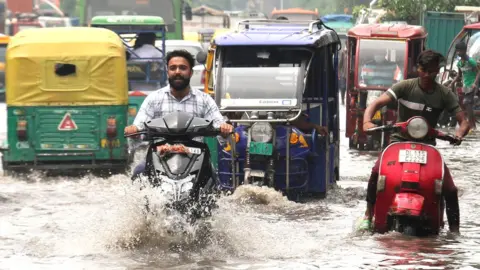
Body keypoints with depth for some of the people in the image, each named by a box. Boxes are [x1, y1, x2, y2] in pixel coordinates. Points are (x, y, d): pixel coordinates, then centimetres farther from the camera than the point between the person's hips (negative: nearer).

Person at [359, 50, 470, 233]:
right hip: (399, 140, -1)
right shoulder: (405, 87, -7)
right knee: (377, 171, -30)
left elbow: (463, 121, -3)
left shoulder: (444, 94, -3)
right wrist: (367, 121, -36)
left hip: (427, 144, 1)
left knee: (450, 189, -14)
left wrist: (459, 134, -28)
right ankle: (368, 215, -16)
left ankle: (455, 231, -1)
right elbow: (377, 103, -15)